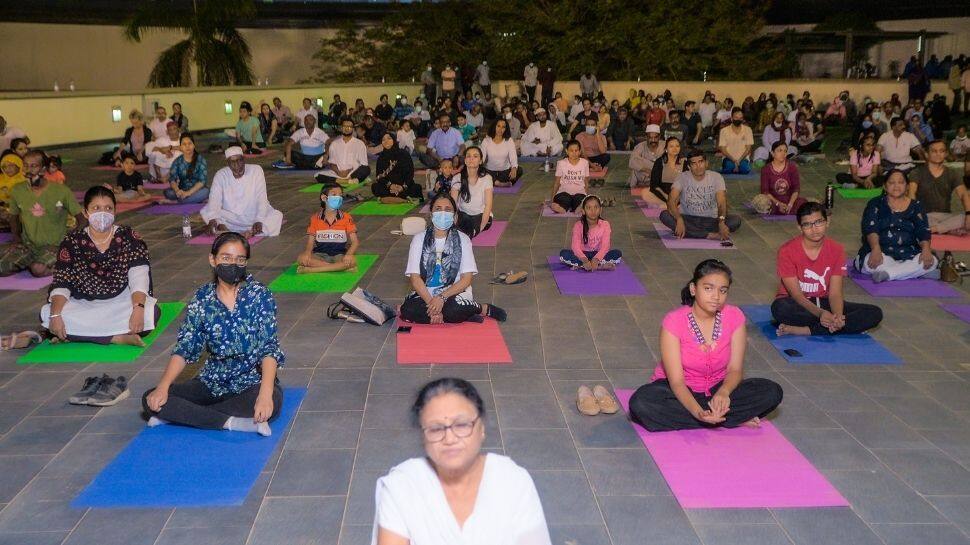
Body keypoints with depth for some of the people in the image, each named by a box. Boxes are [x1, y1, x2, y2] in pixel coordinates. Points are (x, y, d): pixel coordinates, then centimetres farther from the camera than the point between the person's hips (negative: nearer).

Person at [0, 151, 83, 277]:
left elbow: (80, 218, -3)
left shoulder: (62, 191, -10)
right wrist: (16, 236, 4)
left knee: (38, 270, -33)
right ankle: (33, 263, 6)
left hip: (54, 246, -4)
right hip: (27, 244, 4)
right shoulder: (17, 191, 2)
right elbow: (13, 215, 20)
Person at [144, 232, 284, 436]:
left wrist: (265, 393, -33)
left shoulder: (260, 296, -9)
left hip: (252, 382, -3)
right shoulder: (202, 299, 0)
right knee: (151, 400, -14)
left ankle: (181, 414, -22)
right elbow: (184, 348, -1)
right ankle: (233, 422, -24)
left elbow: (269, 348, -17)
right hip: (212, 383, 3)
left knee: (273, 402, -37)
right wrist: (163, 387, -17)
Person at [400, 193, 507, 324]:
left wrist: (442, 297, -19)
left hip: (455, 293, -2)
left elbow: (466, 279, -4)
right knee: (408, 310, -31)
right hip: (425, 293, 2)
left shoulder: (463, 239, 2)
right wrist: (431, 303, -20)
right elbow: (415, 278, -5)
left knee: (452, 311, -37)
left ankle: (483, 309, -5)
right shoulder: (419, 239, 3)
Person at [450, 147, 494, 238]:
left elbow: (488, 205, -13)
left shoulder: (486, 178, -10)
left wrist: (481, 228, -23)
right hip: (463, 215, 3)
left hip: (481, 215, -3)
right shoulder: (457, 178, -4)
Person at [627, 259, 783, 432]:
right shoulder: (674, 321, -20)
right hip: (681, 391, -2)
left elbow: (735, 369, -10)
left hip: (717, 390, 2)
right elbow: (676, 380, -23)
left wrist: (723, 392, -34)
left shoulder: (735, 317, -10)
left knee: (772, 392, -19)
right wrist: (698, 412, -41)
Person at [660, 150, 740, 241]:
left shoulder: (716, 177, -6)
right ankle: (710, 235, -29)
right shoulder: (682, 178, -7)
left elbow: (721, 203, -18)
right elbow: (671, 201, -19)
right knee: (664, 215, -30)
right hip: (687, 219, 0)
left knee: (736, 220, -24)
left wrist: (721, 221, -39)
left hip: (710, 220, 0)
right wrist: (679, 220, -38)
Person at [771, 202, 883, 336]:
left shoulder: (836, 250, -4)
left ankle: (805, 330, -27)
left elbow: (835, 293, -9)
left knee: (875, 313, -17)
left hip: (824, 303, 4)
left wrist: (837, 316, -31)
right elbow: (796, 294, -18)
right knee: (779, 308, -40)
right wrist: (820, 313, -35)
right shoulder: (787, 251, -15)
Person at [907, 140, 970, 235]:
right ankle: (950, 230, -28)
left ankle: (932, 229, -29)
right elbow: (911, 193, -12)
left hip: (946, 216, 2)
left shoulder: (952, 174, 13)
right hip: (924, 216, -2)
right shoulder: (917, 172, 5)